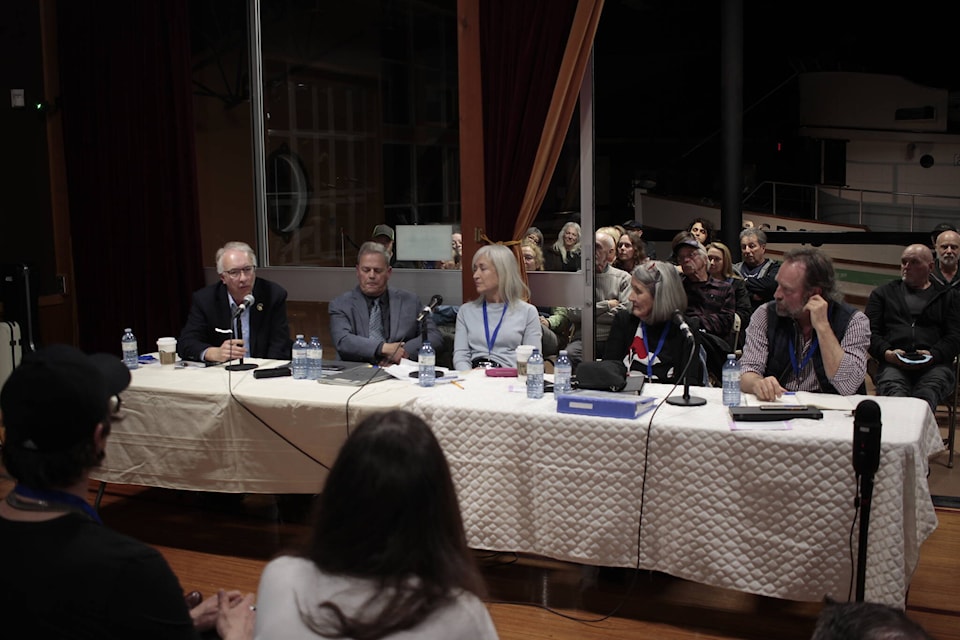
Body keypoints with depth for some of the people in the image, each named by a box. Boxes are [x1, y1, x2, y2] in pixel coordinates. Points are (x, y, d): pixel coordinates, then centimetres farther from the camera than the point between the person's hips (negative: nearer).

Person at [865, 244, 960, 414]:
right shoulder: (883, 293, 27)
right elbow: (870, 332, 15)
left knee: (926, 394, -38)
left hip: (935, 364, 0)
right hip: (893, 364, 0)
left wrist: (933, 355, -10)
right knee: (894, 393, -37)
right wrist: (886, 353, -7)